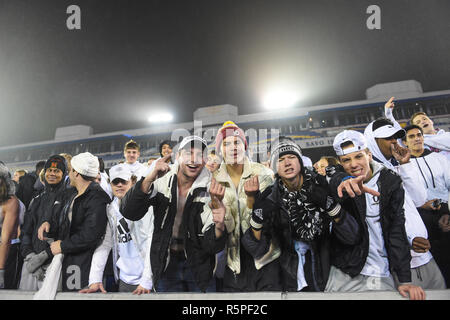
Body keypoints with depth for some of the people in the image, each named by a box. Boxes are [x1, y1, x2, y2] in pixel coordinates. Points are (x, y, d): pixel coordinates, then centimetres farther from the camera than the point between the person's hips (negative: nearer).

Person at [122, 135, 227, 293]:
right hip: (165, 265, 0)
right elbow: (129, 213, -22)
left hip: (198, 266, 0)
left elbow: (212, 247, -16)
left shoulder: (209, 191, -13)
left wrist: (219, 227, -39)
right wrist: (150, 178, -35)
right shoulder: (161, 182, -10)